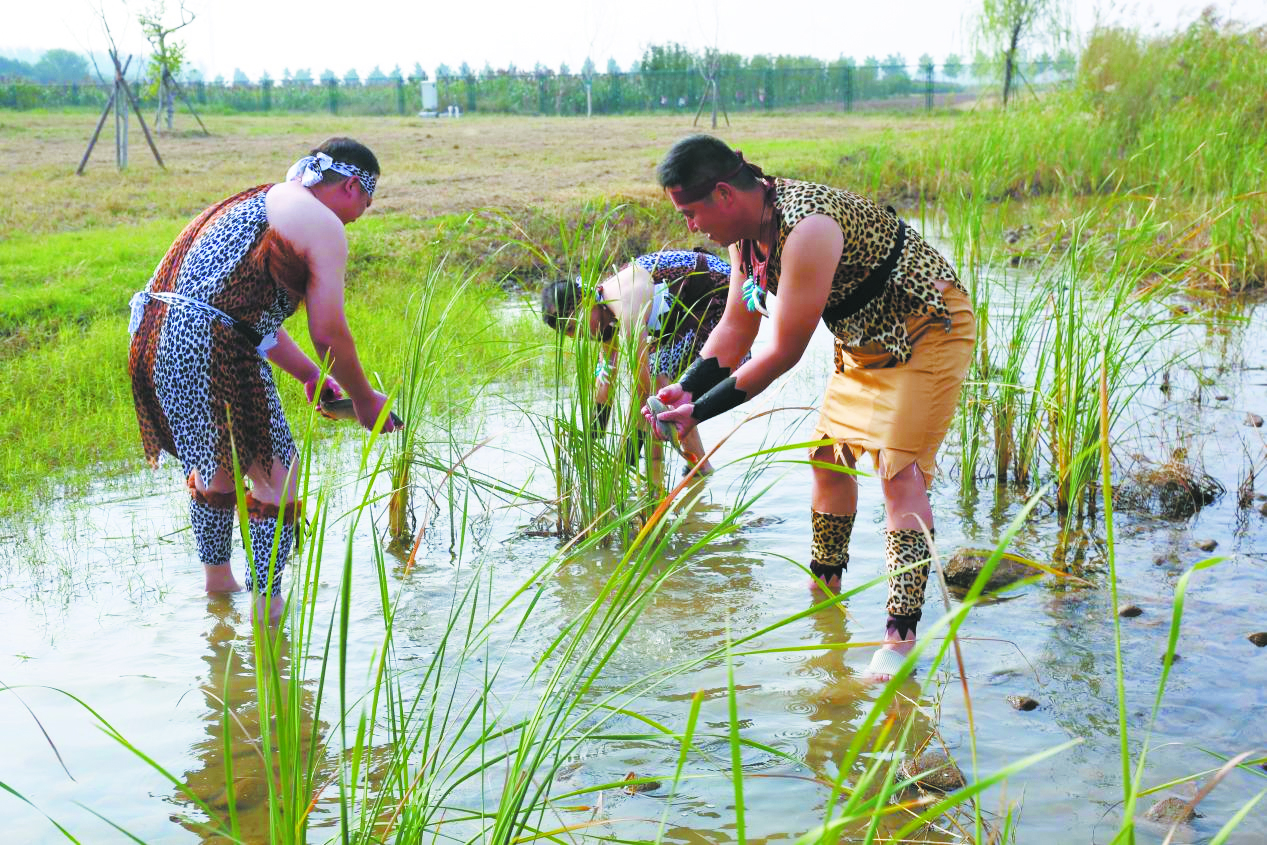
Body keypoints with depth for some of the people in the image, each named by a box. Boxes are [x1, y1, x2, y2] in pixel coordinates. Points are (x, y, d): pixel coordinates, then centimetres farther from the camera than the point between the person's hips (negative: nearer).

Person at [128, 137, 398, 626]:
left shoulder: (253, 202, 27)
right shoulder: (323, 224, -2)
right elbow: (328, 334, -4)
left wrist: (309, 374, 37)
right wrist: (364, 400, 10)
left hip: (154, 341, 10)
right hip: (210, 352, -9)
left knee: (213, 464, 27)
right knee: (275, 476, 5)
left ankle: (217, 585, 42)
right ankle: (267, 608, 11)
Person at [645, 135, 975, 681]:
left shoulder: (807, 229, -34)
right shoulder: (748, 229, -4)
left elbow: (783, 352, -29)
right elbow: (736, 329, 4)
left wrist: (700, 412, -23)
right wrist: (686, 389, -12)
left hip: (926, 331, -9)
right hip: (866, 337, 9)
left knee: (898, 469, -18)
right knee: (829, 456, 14)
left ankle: (901, 636, -16)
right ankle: (824, 584, 35)